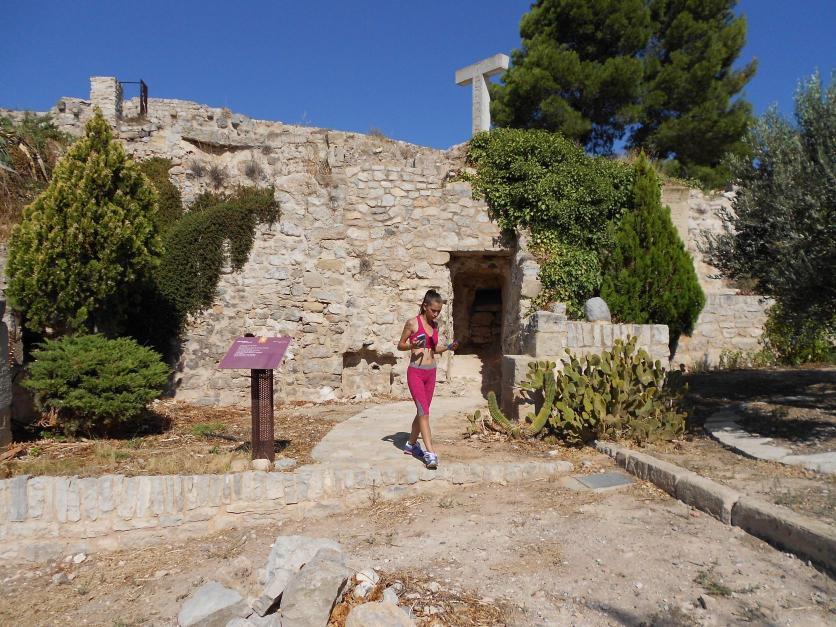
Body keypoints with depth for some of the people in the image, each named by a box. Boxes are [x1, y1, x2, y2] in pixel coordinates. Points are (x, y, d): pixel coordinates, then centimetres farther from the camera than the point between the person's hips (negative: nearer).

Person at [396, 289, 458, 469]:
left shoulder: (435, 325, 10)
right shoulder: (412, 323, -7)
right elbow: (400, 345, -1)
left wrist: (448, 347, 2)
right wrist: (412, 346, -21)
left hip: (431, 373, 6)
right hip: (415, 372, -6)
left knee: (422, 411, 14)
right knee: (424, 411, -13)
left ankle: (411, 444, 31)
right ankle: (430, 452, -15)